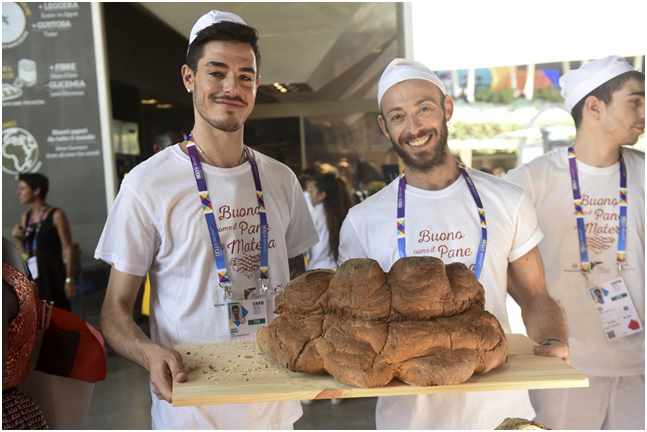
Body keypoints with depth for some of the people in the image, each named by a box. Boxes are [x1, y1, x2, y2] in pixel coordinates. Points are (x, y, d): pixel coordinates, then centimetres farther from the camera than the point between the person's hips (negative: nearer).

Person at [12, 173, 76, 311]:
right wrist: (18, 239, -3)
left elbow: (68, 248, -10)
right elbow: (25, 250, 18)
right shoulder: (25, 217, 11)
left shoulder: (56, 215, -8)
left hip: (52, 275, -6)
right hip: (33, 276, 6)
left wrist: (69, 279, -14)